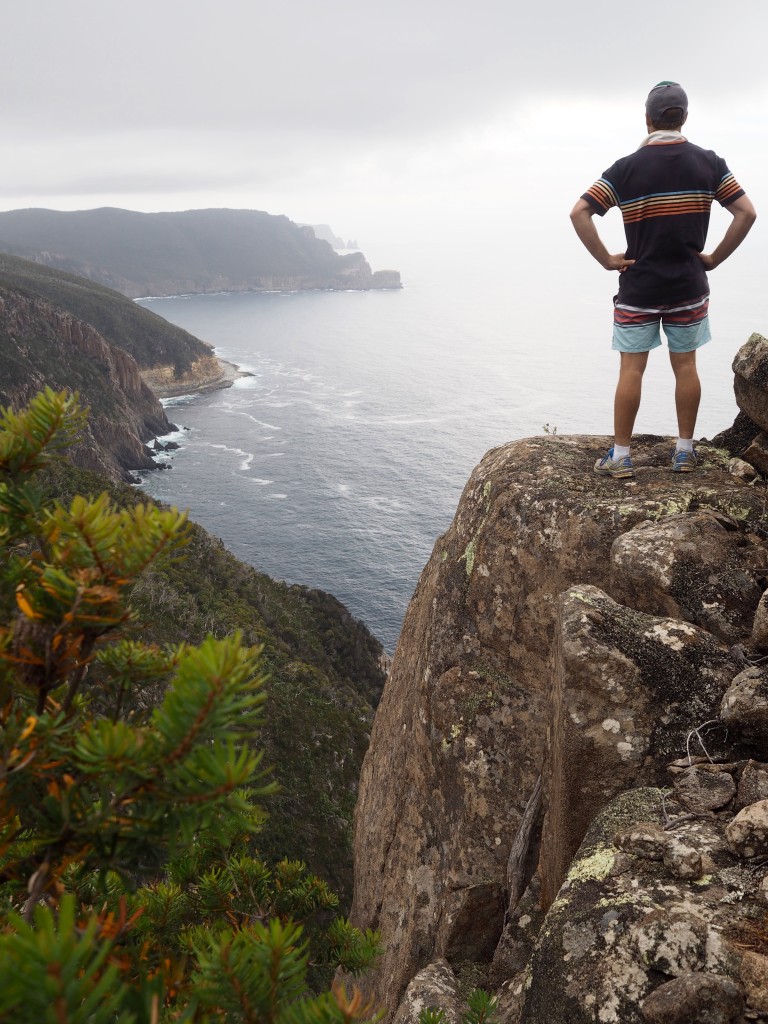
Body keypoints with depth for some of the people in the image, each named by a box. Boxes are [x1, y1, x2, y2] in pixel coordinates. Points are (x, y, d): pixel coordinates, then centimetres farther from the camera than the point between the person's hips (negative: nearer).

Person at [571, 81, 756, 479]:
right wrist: (714, 258, 3)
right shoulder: (708, 163, -1)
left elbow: (579, 213, -13)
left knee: (631, 370, 3)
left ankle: (620, 456, 7)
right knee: (685, 366, 10)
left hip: (638, 289, -2)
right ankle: (685, 451, 18)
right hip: (689, 288, 2)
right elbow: (746, 213, -3)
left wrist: (606, 259, -7)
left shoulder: (627, 168, -7)